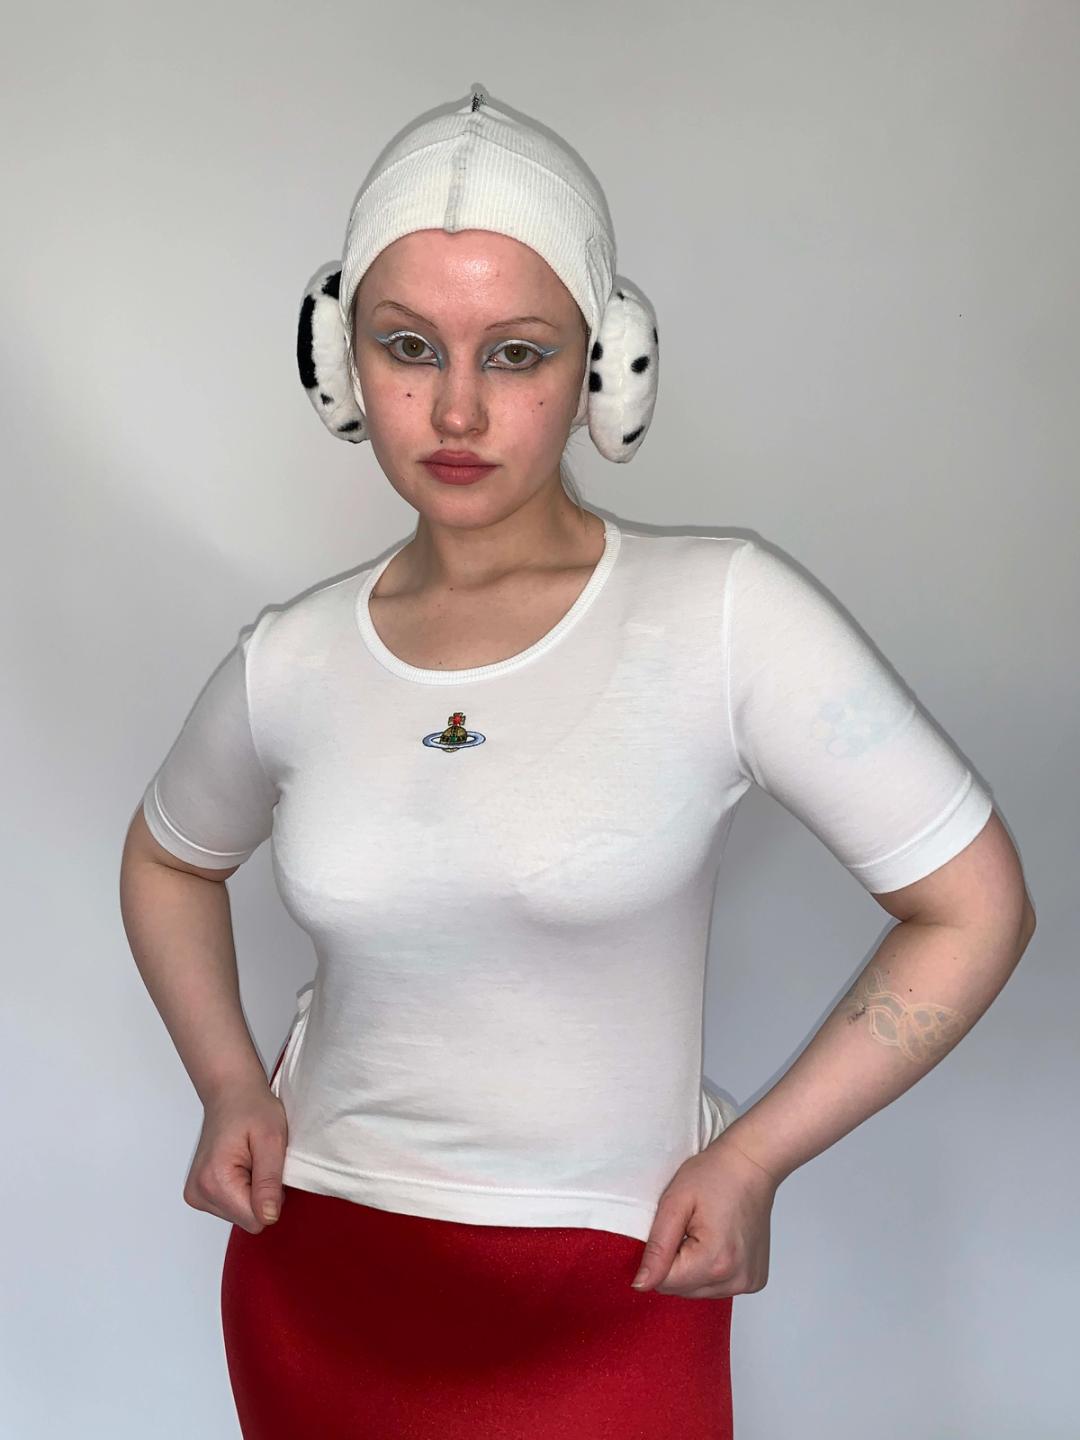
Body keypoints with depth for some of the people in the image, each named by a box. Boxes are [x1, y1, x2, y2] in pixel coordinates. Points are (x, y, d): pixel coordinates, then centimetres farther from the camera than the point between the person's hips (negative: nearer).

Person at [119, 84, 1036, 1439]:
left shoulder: (725, 614, -17)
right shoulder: (292, 661, -6)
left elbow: (974, 907, -11)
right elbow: (168, 857, 15)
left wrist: (753, 1158, -10)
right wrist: (228, 1083, 2)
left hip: (607, 1291, -3)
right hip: (313, 1262, 4)